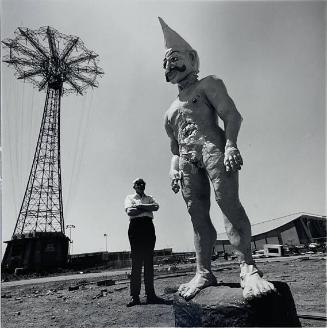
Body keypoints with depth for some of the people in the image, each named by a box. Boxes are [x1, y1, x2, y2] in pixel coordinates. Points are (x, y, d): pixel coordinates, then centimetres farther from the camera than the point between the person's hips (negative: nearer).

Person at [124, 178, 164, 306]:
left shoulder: (149, 198, 23)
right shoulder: (129, 198, 15)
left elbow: (156, 206, 2)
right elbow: (129, 211, -4)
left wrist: (139, 206, -3)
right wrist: (147, 208, -1)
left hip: (148, 226, 3)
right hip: (136, 226, -3)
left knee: (149, 261, 1)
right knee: (136, 262, -5)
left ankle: (150, 294, 6)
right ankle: (134, 296, 0)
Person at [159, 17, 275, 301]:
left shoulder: (208, 84, 14)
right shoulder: (171, 109, 30)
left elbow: (232, 114, -1)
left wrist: (231, 145, -17)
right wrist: (174, 167, 11)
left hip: (213, 147, -5)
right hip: (187, 159, 6)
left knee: (229, 202, -19)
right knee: (197, 215, -3)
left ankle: (248, 270, -16)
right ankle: (204, 273, -1)